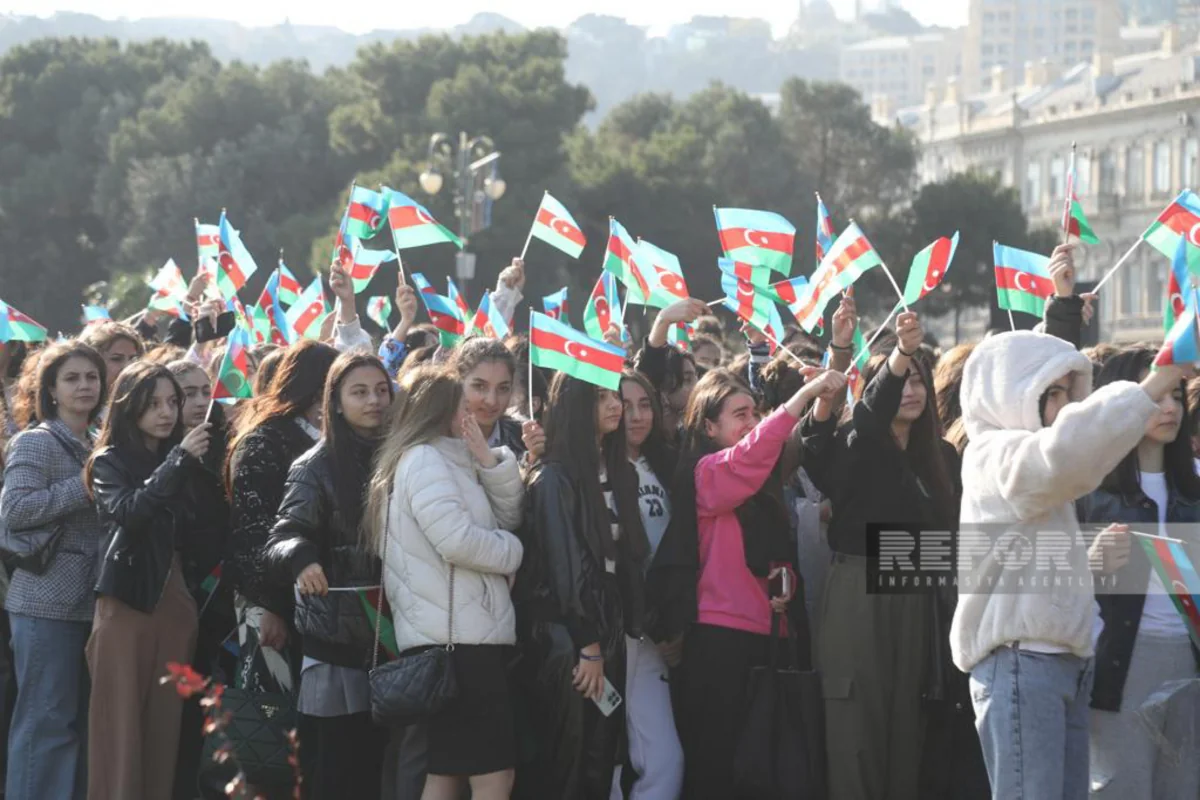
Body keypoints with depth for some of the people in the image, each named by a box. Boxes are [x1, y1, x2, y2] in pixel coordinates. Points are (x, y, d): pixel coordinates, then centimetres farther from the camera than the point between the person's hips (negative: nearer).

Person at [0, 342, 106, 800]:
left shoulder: (98, 449, 17)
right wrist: (86, 487, -16)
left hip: (91, 602, 8)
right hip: (47, 602, -8)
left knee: (83, 719, 10)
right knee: (46, 719, -8)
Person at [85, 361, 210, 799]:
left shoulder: (183, 460, 14)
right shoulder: (110, 461, 2)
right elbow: (127, 511, -19)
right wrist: (179, 461, -21)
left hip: (175, 599, 4)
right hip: (127, 601, -4)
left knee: (165, 722, 3)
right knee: (121, 721, -5)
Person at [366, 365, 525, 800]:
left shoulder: (449, 461, 21)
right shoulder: (423, 459, -10)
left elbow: (509, 518, 17)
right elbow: (458, 541, -22)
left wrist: (488, 459, 3)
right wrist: (512, 551, -4)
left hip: (459, 635, 10)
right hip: (456, 638, -10)